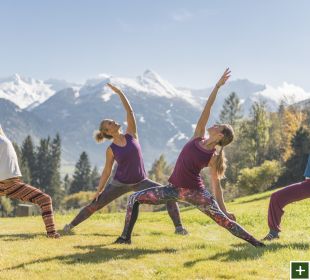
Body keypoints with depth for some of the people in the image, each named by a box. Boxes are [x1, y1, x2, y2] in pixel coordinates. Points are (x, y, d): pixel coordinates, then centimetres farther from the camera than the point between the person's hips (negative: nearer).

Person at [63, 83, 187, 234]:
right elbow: (107, 171, 0)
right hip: (120, 183, -1)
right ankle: (71, 224, 22)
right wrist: (99, 191, -3)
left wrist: (119, 92, -13)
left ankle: (178, 227, -4)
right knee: (94, 205, 1)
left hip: (140, 182, 1)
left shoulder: (131, 134, -5)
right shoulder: (111, 150, -8)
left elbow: (130, 112, -11)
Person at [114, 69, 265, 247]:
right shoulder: (198, 137, 3)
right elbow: (207, 109, -2)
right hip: (174, 189, 5)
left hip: (195, 192, -5)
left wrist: (224, 210, -4)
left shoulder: (213, 158, -8)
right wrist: (217, 87, -2)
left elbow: (216, 185, -3)